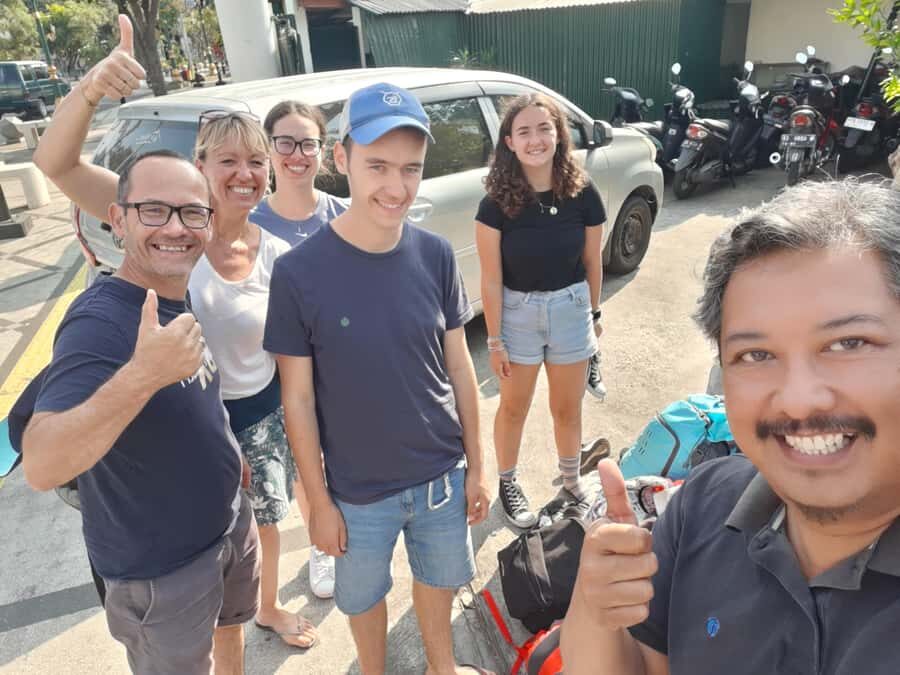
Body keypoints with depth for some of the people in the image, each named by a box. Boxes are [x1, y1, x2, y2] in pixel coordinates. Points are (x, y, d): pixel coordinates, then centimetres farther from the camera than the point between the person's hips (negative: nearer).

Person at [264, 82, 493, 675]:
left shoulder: (436, 255, -10)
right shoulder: (299, 272, -19)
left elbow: (458, 365, -2)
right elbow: (298, 397, -11)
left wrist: (477, 466, 2)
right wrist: (319, 501, -6)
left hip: (443, 474, 3)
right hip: (359, 491, -2)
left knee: (439, 578, 26)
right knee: (364, 596, 23)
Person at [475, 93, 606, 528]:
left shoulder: (583, 194, -10)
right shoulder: (497, 203, -16)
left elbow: (592, 263, 1)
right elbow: (491, 278, -12)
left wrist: (594, 314, 10)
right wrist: (495, 340, -10)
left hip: (570, 308, 2)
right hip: (516, 312, -1)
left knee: (568, 409, 17)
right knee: (514, 408, 15)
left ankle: (572, 481, 42)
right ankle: (508, 483, 38)